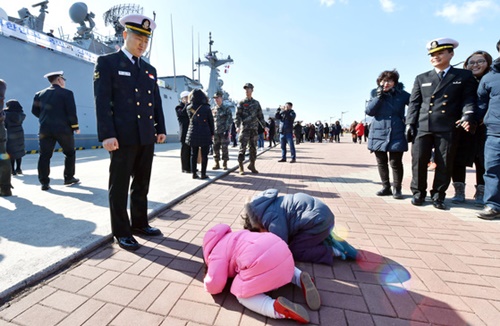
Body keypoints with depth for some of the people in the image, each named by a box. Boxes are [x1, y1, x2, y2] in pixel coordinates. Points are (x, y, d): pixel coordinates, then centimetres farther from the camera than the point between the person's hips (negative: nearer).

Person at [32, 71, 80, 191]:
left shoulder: (40, 94, 14)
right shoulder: (66, 93, -3)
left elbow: (35, 111, 14)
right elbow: (71, 112, -10)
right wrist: (75, 126, -2)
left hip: (45, 129, 4)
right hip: (63, 128, -4)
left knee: (45, 155, 3)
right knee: (70, 153, 11)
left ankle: (44, 182, 1)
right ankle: (69, 178, 13)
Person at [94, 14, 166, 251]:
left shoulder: (150, 70, 19)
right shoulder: (107, 62, 2)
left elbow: (157, 102, 17)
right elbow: (102, 101, -8)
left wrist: (161, 129, 9)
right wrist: (107, 134, -16)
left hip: (147, 137, 6)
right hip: (123, 137, -5)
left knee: (142, 184, 13)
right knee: (119, 186, 3)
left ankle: (139, 223, 27)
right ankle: (122, 232, 15)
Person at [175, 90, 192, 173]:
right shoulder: (178, 107, 2)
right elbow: (183, 113, -20)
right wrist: (188, 103, -14)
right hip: (184, 132, -6)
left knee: (192, 150, 6)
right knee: (185, 150, -3)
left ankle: (191, 167, 14)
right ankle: (185, 168, 3)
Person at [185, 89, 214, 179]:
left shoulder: (189, 108, 1)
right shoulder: (206, 108, -7)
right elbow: (211, 121, 0)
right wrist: (212, 133, 10)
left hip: (192, 134, 3)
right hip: (204, 134, -3)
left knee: (193, 154, 11)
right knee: (204, 155, 4)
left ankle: (194, 173, 14)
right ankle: (203, 174, 6)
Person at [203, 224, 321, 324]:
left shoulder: (217, 255, 8)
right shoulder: (231, 238, 33)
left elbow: (214, 285, -1)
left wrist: (207, 281, 21)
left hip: (262, 261, -9)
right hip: (280, 249, 9)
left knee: (242, 295, 10)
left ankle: (277, 308, -16)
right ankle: (301, 278, 12)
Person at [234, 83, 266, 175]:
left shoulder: (256, 103, 14)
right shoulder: (241, 102, 4)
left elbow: (260, 115, 17)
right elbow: (237, 115, -3)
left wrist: (264, 126, 10)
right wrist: (237, 126, -17)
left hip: (254, 129, 3)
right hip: (245, 128, -3)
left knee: (253, 148, 6)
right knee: (242, 147, -5)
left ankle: (252, 165, 18)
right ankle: (241, 167, 1)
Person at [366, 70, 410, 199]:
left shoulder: (402, 94, 3)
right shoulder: (375, 93, 6)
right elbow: (368, 111, -3)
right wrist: (379, 96, -11)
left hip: (396, 134, -2)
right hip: (379, 133, 2)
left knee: (396, 162, -2)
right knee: (381, 162, 8)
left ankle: (397, 189, 12)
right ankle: (386, 187, 21)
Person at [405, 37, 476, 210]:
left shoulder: (464, 76, 14)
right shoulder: (421, 78, 17)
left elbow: (469, 99, 7)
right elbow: (414, 103, 11)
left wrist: (467, 115, -13)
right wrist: (410, 123, 0)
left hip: (448, 128, 0)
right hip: (423, 126, 1)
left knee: (444, 163, 1)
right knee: (418, 160, -3)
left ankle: (438, 195, 14)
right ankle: (418, 193, 11)